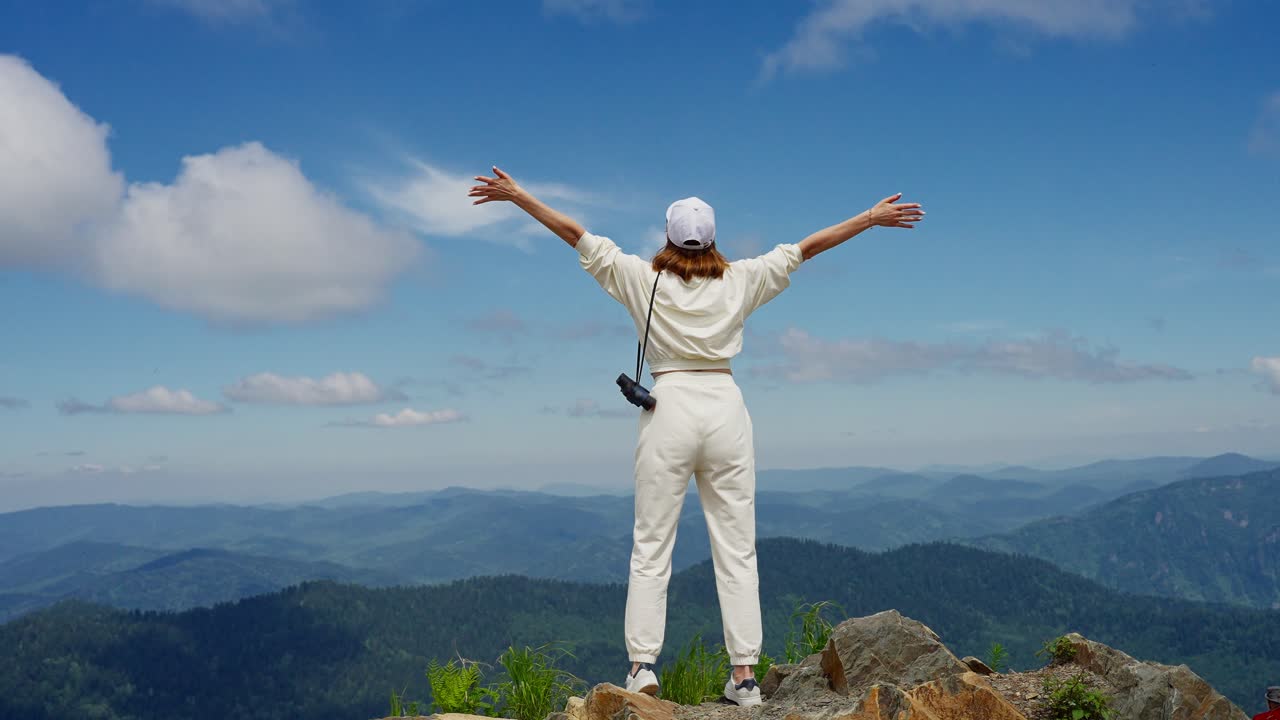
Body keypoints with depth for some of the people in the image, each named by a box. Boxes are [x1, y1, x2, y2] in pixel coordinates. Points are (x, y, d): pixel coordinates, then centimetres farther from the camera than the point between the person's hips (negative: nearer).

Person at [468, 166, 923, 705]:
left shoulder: (645, 279, 2)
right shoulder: (739, 281, 5)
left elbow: (576, 234, 4)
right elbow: (806, 247, 11)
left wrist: (517, 196, 10)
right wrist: (871, 217, 19)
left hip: (668, 408, -1)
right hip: (725, 408, 1)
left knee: (651, 548, 4)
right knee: (736, 550, 4)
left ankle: (642, 664, -1)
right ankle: (744, 674, 3)